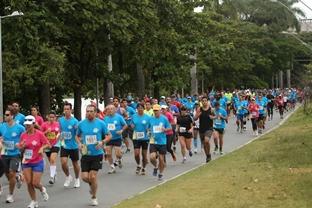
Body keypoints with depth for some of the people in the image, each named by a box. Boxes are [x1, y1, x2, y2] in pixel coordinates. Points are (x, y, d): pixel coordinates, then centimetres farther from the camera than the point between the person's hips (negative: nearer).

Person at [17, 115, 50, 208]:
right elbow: (21, 149, 9)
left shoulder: (39, 134, -10)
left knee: (35, 183, -6)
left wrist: (42, 148, -24)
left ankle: (42, 190, 30)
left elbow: (48, 144, -5)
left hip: (38, 162, -3)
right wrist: (22, 147, -14)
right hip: (26, 162, 3)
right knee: (29, 183, -1)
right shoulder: (23, 135, 1)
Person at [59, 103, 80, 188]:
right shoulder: (60, 120, 0)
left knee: (75, 163, 11)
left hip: (73, 146, -2)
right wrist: (62, 140, 7)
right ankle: (68, 177, 13)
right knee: (63, 162, -13)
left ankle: (77, 179, 34)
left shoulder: (75, 121, -13)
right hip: (64, 146, 2)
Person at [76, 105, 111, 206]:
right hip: (86, 154, 2)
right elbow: (77, 136, 15)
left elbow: (109, 136, 3)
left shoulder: (101, 123, -6)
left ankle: (94, 197, 17)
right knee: (85, 177, -3)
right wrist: (79, 143, -5)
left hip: (97, 154, -2)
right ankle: (92, 185, 34)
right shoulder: (81, 124, 0)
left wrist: (102, 142, -15)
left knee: (93, 176, -5)